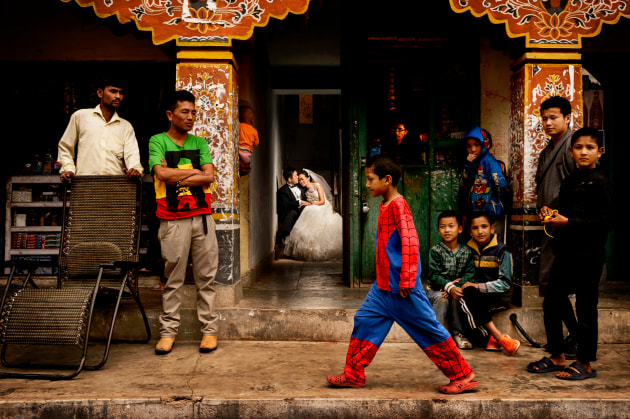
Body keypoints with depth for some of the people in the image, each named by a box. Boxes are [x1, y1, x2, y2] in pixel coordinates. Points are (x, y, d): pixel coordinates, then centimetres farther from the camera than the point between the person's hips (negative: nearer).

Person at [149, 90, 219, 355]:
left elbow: (209, 177, 0)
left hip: (202, 216, 3)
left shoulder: (200, 143, 13)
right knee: (173, 278, 2)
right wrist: (195, 171, -3)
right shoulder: (158, 141, 4)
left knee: (206, 276, 5)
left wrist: (177, 177, -8)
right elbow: (161, 173, -13)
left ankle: (209, 329, 12)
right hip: (173, 220, -3)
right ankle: (168, 331, 11)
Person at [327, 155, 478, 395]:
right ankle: (353, 375, 19)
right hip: (383, 286, 9)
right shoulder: (385, 206, 13)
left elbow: (409, 242, -23)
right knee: (365, 321, 9)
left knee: (429, 331, 0)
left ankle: (463, 377, 12)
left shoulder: (398, 205, -16)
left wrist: (406, 281, -24)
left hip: (401, 289, -9)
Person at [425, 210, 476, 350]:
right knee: (442, 298, -32)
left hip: (456, 288, 2)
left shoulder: (467, 251, 1)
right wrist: (449, 287, -30)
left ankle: (458, 334, -15)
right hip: (436, 290, -1)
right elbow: (434, 276, -14)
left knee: (456, 298, -30)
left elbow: (470, 274, -7)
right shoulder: (435, 250, -7)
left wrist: (456, 285, -25)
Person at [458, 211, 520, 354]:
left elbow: (505, 283, -9)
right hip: (476, 294, 4)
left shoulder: (501, 251, -3)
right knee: (463, 300, -29)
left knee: (469, 298, -31)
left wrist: (478, 286, -19)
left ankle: (493, 337, -26)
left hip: (497, 295, -4)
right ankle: (499, 337, -30)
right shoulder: (469, 250, 9)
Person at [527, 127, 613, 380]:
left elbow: (606, 221, -17)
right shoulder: (569, 181, 14)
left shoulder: (600, 181, -9)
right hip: (565, 252, 8)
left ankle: (585, 364, 16)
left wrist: (567, 222, -18)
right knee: (551, 304, 11)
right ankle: (557, 357, 25)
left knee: (585, 309, 2)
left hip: (588, 255, -8)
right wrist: (551, 215, 4)